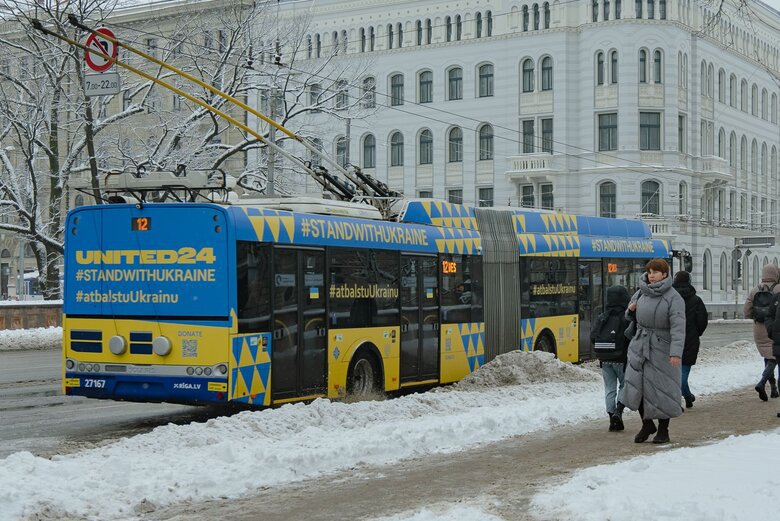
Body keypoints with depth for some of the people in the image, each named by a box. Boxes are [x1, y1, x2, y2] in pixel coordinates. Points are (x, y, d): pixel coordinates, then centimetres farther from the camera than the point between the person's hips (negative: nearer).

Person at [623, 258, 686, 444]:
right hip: (639, 347, 5)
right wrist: (630, 309, -1)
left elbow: (678, 327, -22)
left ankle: (663, 431, 18)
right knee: (635, 387, 0)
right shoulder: (641, 293, 8)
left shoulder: (673, 298, -12)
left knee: (661, 390, 1)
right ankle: (647, 424, 21)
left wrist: (676, 352, -33)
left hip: (662, 349, -5)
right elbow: (633, 317, 23)